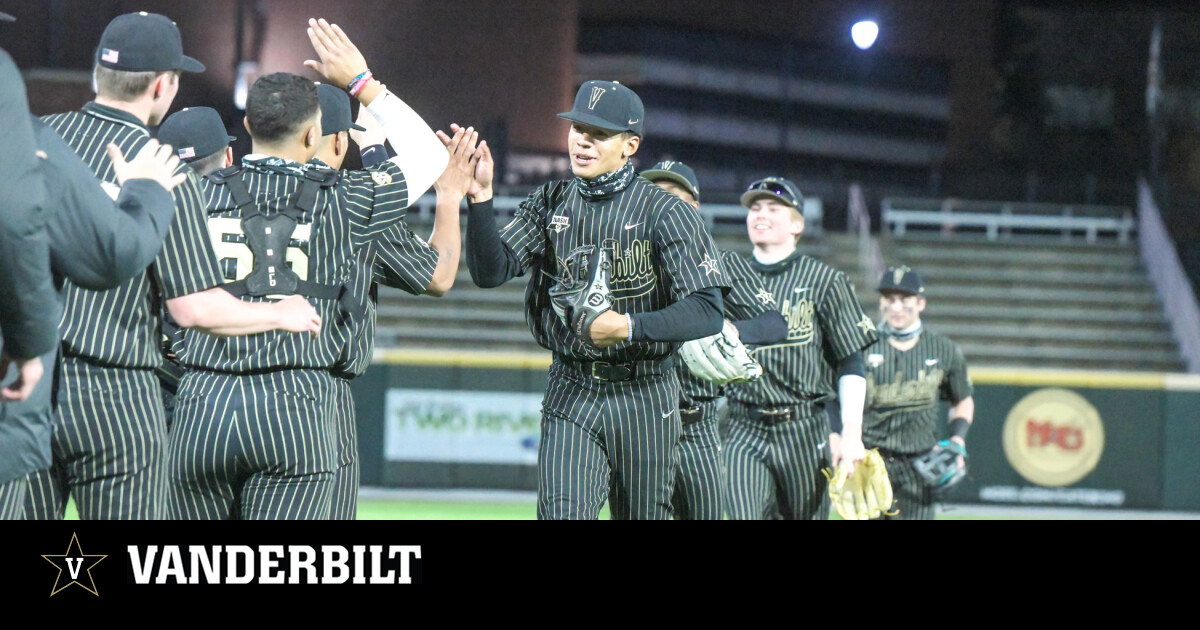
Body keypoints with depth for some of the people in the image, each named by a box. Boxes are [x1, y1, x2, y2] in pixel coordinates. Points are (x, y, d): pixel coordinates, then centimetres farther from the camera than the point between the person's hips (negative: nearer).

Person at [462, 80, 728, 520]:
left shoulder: (666, 212, -7)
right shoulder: (550, 204, 6)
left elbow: (708, 312, -15)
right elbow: (491, 271, -6)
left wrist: (629, 326, -27)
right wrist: (479, 200, -20)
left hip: (644, 400, -2)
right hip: (570, 396, 2)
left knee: (644, 513, 6)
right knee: (561, 511, -13)